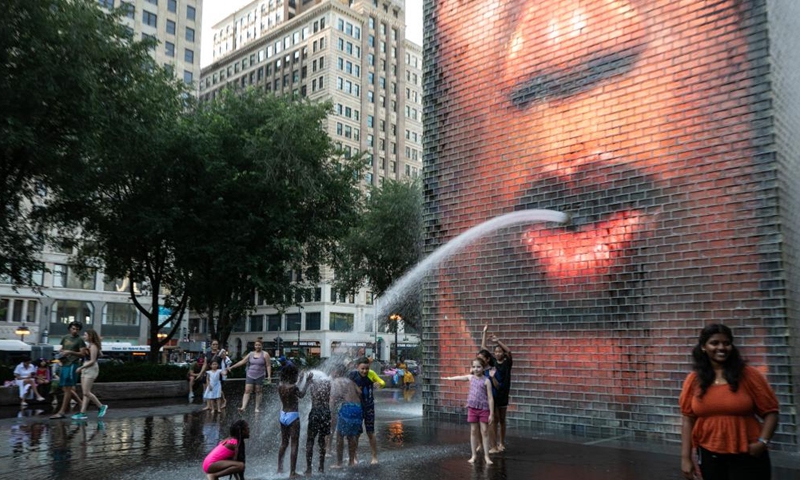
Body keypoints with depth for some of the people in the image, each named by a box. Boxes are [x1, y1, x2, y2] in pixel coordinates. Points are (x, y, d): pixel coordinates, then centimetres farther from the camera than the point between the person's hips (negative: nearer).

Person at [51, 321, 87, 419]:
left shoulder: (80, 340, -3)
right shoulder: (65, 338, 16)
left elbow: (82, 354, -9)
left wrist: (70, 352, -19)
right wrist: (61, 354, 5)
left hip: (72, 365, -8)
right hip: (64, 364, 8)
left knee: (68, 388, -8)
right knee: (66, 388, 11)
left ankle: (62, 411, -9)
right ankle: (81, 403, 23)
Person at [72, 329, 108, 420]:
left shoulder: (93, 346, -12)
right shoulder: (88, 346, 16)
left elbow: (92, 361, -16)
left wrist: (81, 368, -15)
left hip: (91, 369, -9)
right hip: (85, 369, 9)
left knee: (86, 392, -9)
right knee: (85, 393, 5)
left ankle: (101, 407, 2)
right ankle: (82, 413, 3)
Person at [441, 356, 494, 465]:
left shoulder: (486, 381, -9)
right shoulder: (470, 377, 5)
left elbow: (490, 398, -9)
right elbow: (460, 377, 25)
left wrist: (491, 414, -12)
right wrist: (448, 378, 40)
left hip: (484, 408, -4)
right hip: (472, 408, 4)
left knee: (484, 432, 0)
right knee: (473, 431, 7)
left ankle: (486, 456, 6)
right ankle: (474, 455, 14)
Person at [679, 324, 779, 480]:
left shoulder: (748, 375, -5)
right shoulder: (694, 379, -1)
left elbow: (770, 411, -1)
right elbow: (688, 420, 1)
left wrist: (762, 442, -14)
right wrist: (685, 457, -1)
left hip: (746, 456, -2)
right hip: (710, 456, 2)